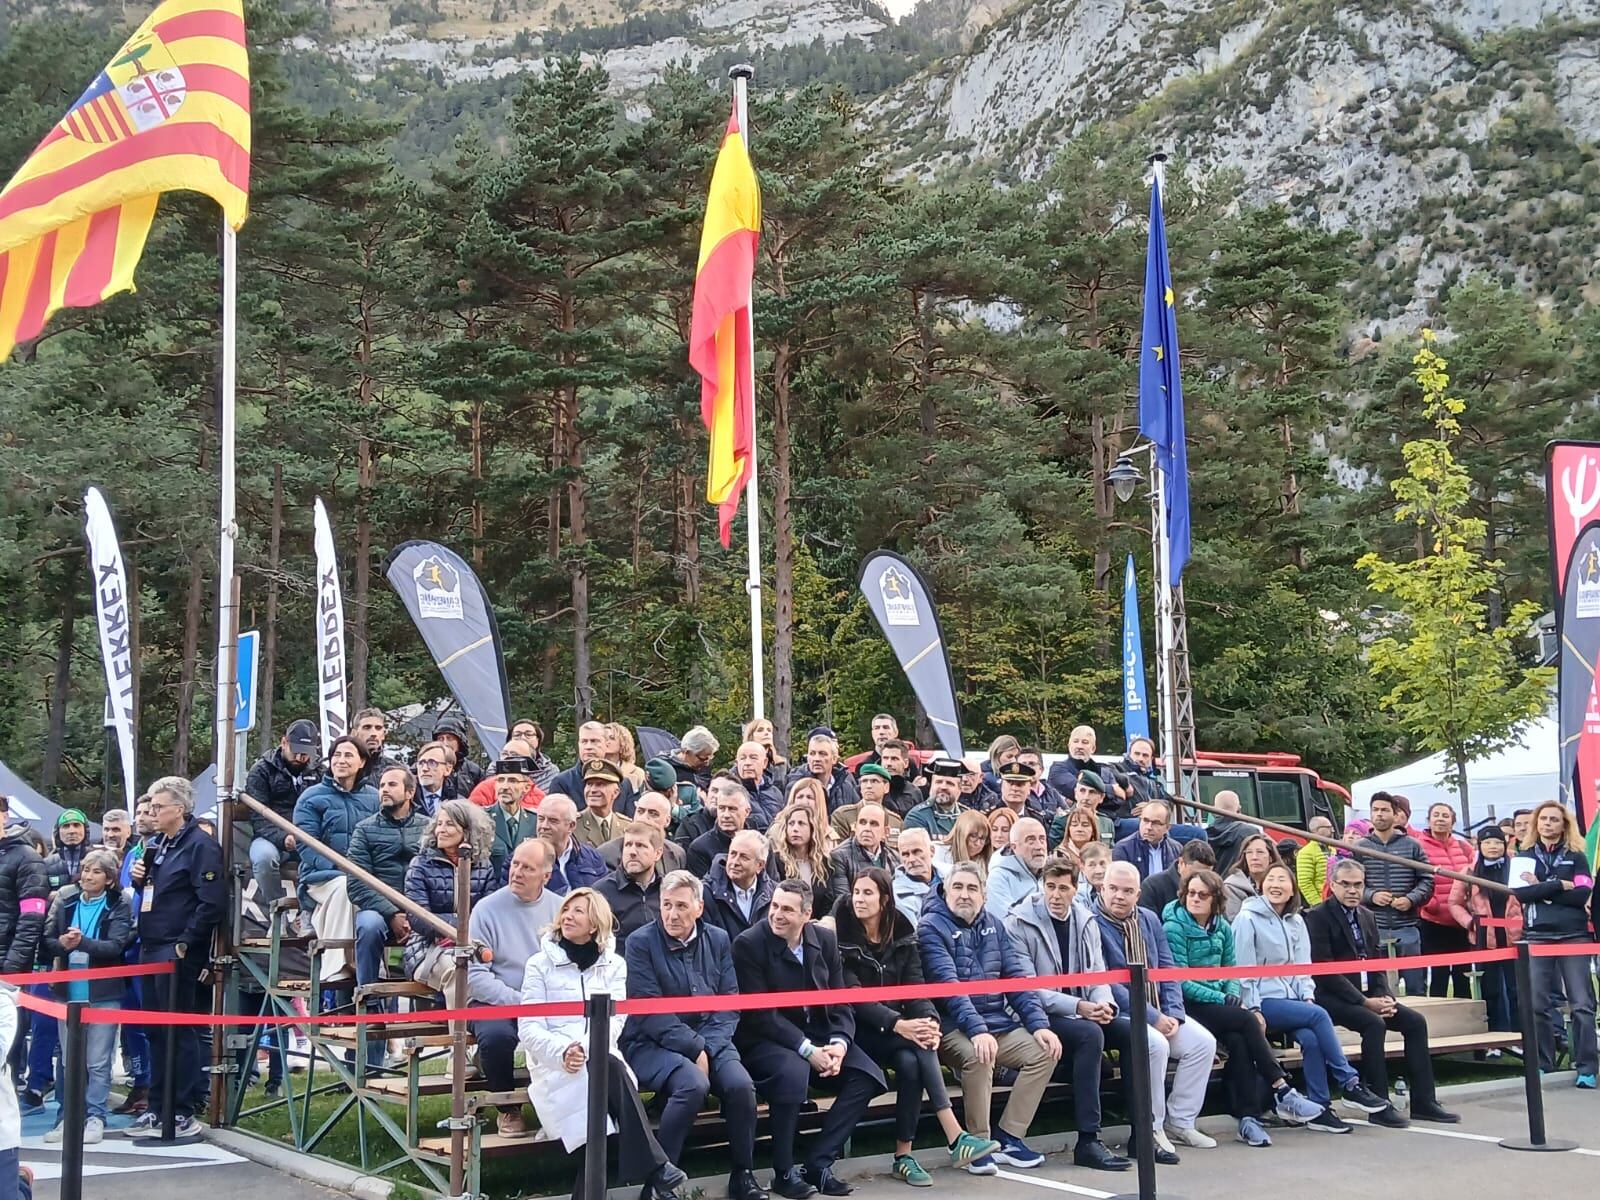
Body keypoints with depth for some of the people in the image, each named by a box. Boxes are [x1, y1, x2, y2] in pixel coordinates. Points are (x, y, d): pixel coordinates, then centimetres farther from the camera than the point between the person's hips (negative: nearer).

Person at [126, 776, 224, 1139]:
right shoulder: (159, 844, 16)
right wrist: (140, 879, 4)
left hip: (178, 955, -9)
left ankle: (183, 1113, 1)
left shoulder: (200, 845, -12)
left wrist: (185, 942, -18)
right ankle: (158, 1108, 22)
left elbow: (213, 902, -20)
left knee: (178, 1031, -5)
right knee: (157, 1031, 13)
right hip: (152, 951, 9)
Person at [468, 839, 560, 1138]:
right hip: (496, 1002, -2)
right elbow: (476, 976, -9)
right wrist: (520, 1001, -18)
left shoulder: (559, 908, 8)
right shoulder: (487, 909, -2)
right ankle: (508, 1110, -6)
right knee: (496, 1035, -35)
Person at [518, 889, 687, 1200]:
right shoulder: (541, 963, 8)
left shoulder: (613, 965, 14)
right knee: (612, 1069, -33)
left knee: (611, 1067, -35)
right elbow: (528, 1028, -1)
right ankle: (655, 1169, -35)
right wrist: (562, 1052, -20)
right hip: (555, 1065, -2)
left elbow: (614, 1020, 1)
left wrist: (585, 1048, -21)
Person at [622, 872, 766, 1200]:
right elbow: (650, 1012, -11)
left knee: (741, 1085, -23)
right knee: (694, 1084, -32)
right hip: (653, 1044, -4)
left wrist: (707, 1047, -12)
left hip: (709, 1040, 4)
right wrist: (694, 1047, -16)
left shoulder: (718, 940, 8)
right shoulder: (641, 943, -5)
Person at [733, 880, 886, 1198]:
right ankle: (784, 1172, -16)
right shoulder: (749, 944, -15)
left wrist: (839, 1043, -17)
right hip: (764, 1038, -6)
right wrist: (807, 1050, -25)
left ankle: (817, 1163, -7)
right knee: (793, 1072, -36)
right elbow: (760, 1013, -18)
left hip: (818, 1034, 6)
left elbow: (840, 1001, 3)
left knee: (868, 1076, -14)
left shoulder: (825, 939, 1)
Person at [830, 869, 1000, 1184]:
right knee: (918, 1045, -30)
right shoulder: (842, 940, -7)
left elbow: (915, 987, -2)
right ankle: (955, 1138, -34)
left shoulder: (903, 937, 7)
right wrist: (898, 1025, -30)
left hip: (899, 1028, 4)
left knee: (910, 1061, -30)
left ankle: (903, 1156, -23)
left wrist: (929, 1020, -25)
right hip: (858, 1031, -4)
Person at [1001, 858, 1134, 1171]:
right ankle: (1088, 1142, -29)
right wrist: (1076, 1006, -25)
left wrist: (1104, 1002, -15)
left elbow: (1097, 974, 10)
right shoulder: (1019, 923, -9)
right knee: (1090, 1035, -32)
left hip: (1081, 1014, 6)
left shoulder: (1086, 922, 9)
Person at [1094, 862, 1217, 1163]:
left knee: (1203, 1042, -10)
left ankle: (1179, 1121, 3)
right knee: (1155, 1045, -32)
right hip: (1117, 1014, -7)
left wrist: (1173, 1013, -7)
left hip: (1158, 1012, 7)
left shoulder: (1149, 920, 11)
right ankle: (1149, 1131, -17)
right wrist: (1152, 1018, -19)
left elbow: (1167, 969, 11)